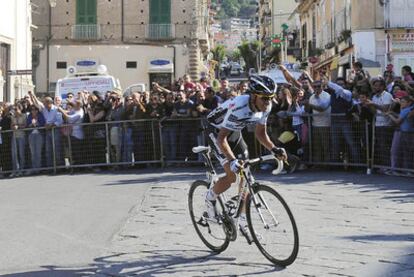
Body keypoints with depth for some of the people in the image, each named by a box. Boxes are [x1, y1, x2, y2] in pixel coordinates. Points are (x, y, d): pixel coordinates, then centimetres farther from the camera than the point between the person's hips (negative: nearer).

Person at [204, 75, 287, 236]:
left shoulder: (265, 107, -16)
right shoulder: (239, 107, -38)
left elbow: (260, 133, -2)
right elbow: (222, 138, -38)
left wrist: (274, 149, -19)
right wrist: (232, 161, -50)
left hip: (234, 133, 7)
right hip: (216, 131, -7)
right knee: (232, 175, -21)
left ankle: (243, 222, 13)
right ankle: (210, 199, 8)